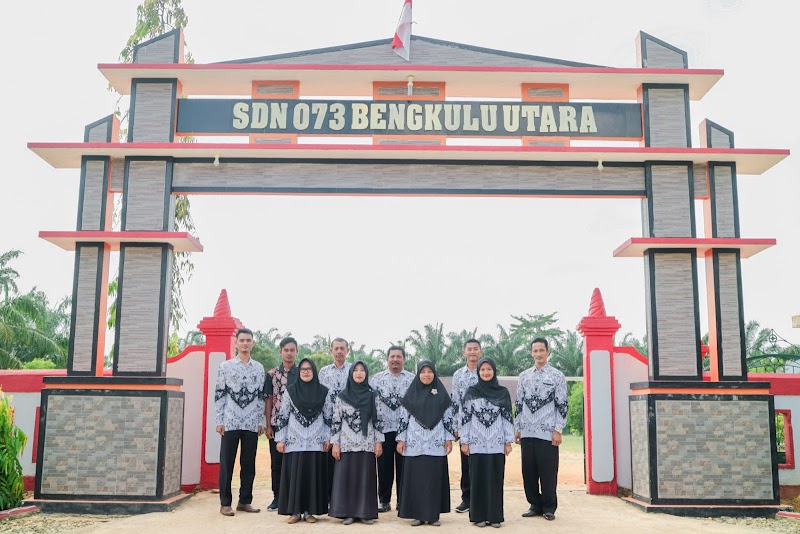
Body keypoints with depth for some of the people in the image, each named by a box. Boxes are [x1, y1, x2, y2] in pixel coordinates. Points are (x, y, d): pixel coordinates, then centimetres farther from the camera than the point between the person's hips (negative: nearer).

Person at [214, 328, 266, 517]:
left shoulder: (259, 368, 9)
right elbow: (219, 395, 1)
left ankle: (245, 501, 17)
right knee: (226, 464, 1)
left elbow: (261, 397, 10)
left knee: (249, 464, 7)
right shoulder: (225, 366, 2)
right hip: (230, 423, -2)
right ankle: (225, 503, 9)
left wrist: (260, 422, 6)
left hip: (251, 424, 2)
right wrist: (219, 421, -3)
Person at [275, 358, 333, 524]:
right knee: (294, 475, 0)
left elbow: (328, 416, 7)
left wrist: (328, 438, 2)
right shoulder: (290, 391, 2)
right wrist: (280, 439, -1)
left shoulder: (323, 391, 4)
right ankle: (294, 511, 8)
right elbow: (282, 416, 2)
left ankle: (309, 511, 10)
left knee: (313, 475, 2)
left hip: (315, 442, 1)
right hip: (294, 441, -1)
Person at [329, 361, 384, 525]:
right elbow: (336, 421, 2)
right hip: (346, 444, 0)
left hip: (367, 444, 0)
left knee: (366, 478, 2)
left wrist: (379, 442, -2)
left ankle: (365, 513, 10)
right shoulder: (342, 396, 3)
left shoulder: (372, 395, 4)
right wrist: (335, 443, -4)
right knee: (346, 477, 1)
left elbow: (377, 420, 4)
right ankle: (347, 513, 9)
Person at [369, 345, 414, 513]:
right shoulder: (376, 379, 7)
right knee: (384, 466, 6)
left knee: (403, 466, 3)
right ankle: (384, 500, 17)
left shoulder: (413, 379, 4)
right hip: (383, 429, 1)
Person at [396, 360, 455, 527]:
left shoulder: (441, 393, 4)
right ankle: (417, 514, 9)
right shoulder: (411, 393, 3)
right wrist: (401, 439, -1)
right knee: (415, 478, 1)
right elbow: (403, 418, 3)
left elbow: (448, 417, 5)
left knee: (435, 478, 2)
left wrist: (449, 439, 1)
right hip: (415, 444, 0)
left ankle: (433, 514, 10)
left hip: (436, 444, 0)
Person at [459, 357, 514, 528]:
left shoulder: (503, 392, 4)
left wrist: (508, 441, 1)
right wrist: (464, 441, -2)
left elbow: (508, 418, 4)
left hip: (497, 444, 1)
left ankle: (495, 516, 11)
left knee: (495, 479, 3)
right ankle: (479, 515, 11)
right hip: (477, 444, 0)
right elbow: (465, 418, 2)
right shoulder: (471, 392, 2)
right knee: (478, 479, 3)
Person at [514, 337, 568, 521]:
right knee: (529, 471, 8)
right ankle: (535, 504, 21)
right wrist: (517, 429, 11)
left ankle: (549, 508, 13)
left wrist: (558, 430, -8)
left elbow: (562, 405, -3)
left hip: (547, 433, -4)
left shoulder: (557, 376, 1)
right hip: (527, 432, 4)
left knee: (548, 472, 1)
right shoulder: (524, 376, 13)